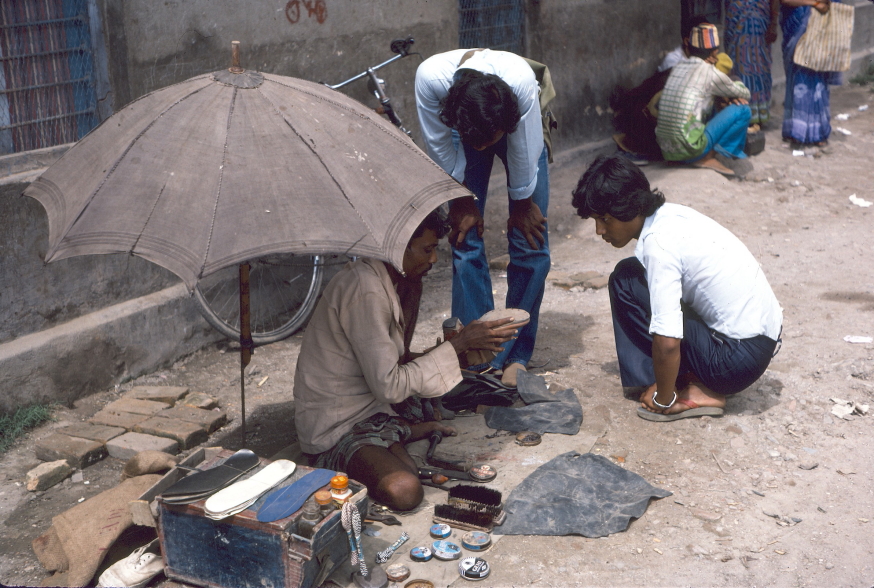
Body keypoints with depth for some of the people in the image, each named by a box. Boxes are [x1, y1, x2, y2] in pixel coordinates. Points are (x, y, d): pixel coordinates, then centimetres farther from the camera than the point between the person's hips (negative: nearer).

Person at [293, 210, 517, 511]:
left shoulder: (388, 280, 6)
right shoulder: (366, 289, -25)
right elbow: (389, 387, -26)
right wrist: (458, 345, -20)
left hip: (370, 404, 9)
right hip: (336, 429, -9)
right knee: (404, 491, -32)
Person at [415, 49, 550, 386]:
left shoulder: (522, 79, -42)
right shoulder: (430, 77, -38)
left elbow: (524, 151, -24)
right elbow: (440, 147, -19)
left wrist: (522, 204, -10)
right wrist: (463, 200, -9)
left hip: (515, 128, 0)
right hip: (462, 130, 1)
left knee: (530, 243, -6)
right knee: (465, 241, -7)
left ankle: (516, 357, 5)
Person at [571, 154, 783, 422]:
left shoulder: (658, 243, -22)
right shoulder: (669, 214, 5)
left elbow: (667, 342, -27)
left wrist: (663, 399, -11)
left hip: (739, 359, -9)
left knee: (625, 281, -9)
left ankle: (688, 395, -5)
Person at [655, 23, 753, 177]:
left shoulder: (678, 67, 12)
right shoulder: (709, 72, -7)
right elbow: (745, 94, 9)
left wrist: (729, 94, 10)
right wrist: (737, 84, 31)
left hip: (666, 150, 7)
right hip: (690, 150, -7)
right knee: (742, 109, 1)